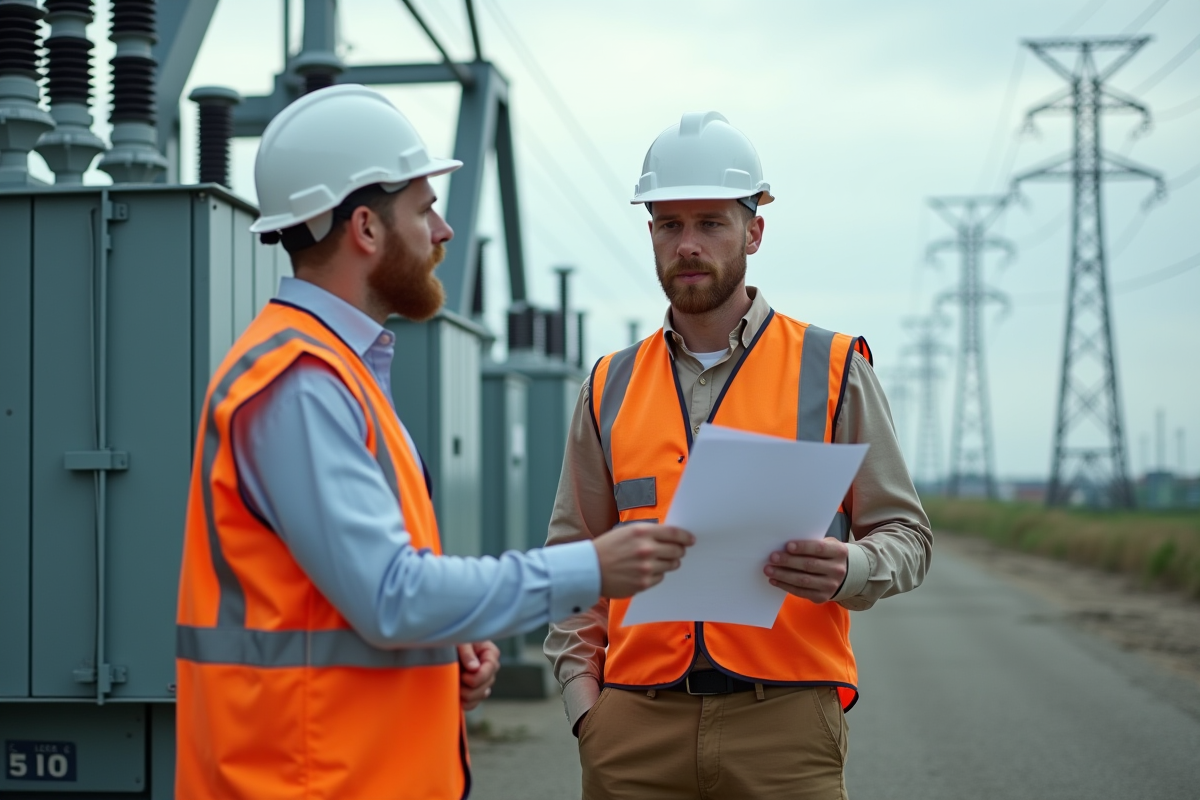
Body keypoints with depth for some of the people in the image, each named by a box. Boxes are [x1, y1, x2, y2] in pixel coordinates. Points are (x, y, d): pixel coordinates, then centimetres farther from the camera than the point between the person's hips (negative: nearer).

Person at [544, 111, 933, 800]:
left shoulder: (832, 369, 5)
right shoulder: (610, 388, 12)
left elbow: (906, 536, 5)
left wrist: (847, 569, -17)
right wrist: (581, 693, 3)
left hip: (784, 720, -2)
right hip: (636, 725, 2)